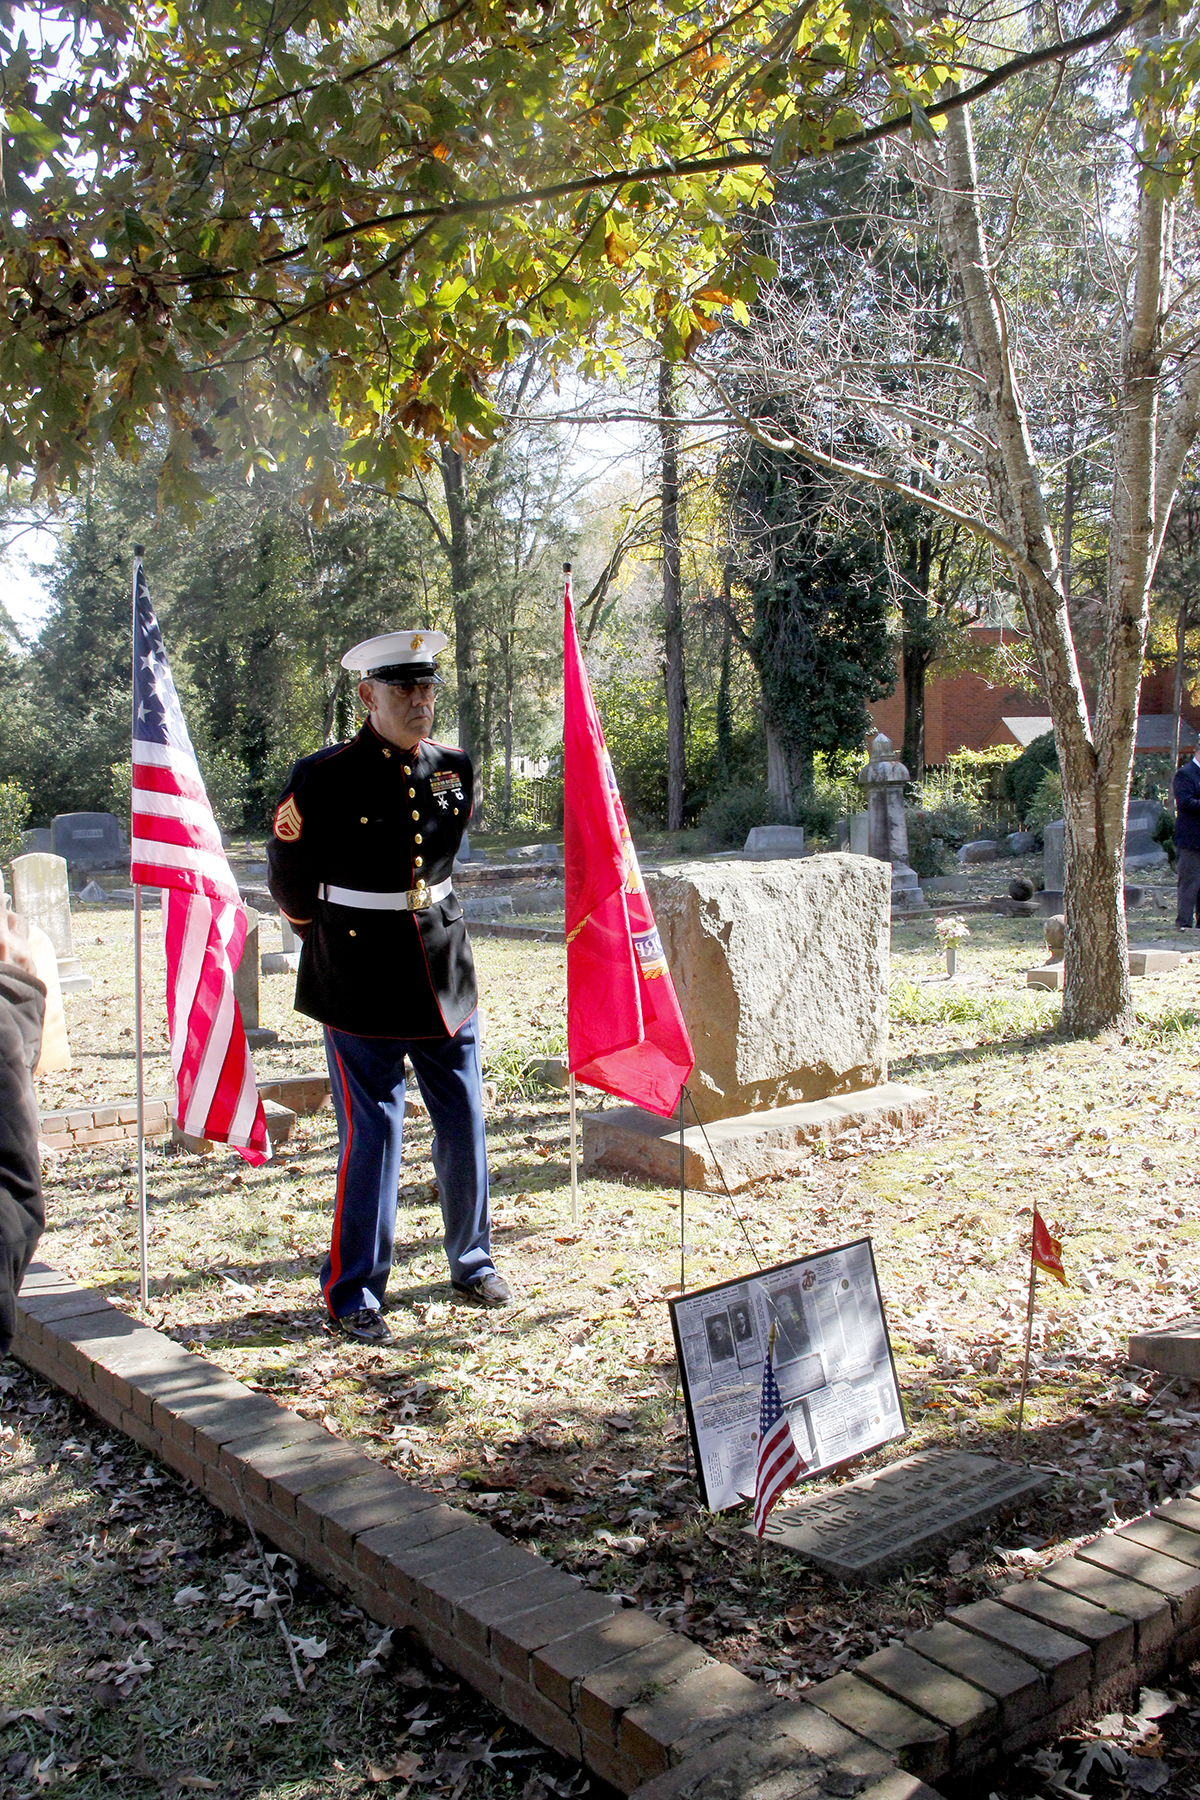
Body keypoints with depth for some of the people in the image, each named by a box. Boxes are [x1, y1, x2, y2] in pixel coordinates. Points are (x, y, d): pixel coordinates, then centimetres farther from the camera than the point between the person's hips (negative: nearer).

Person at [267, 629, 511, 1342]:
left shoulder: (456, 768, 4)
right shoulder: (325, 778, -11)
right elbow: (291, 883, 4)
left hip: (445, 975, 5)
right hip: (362, 984, -5)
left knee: (465, 1125, 11)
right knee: (372, 1136, -1)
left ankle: (473, 1263, 31)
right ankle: (354, 1294, 14)